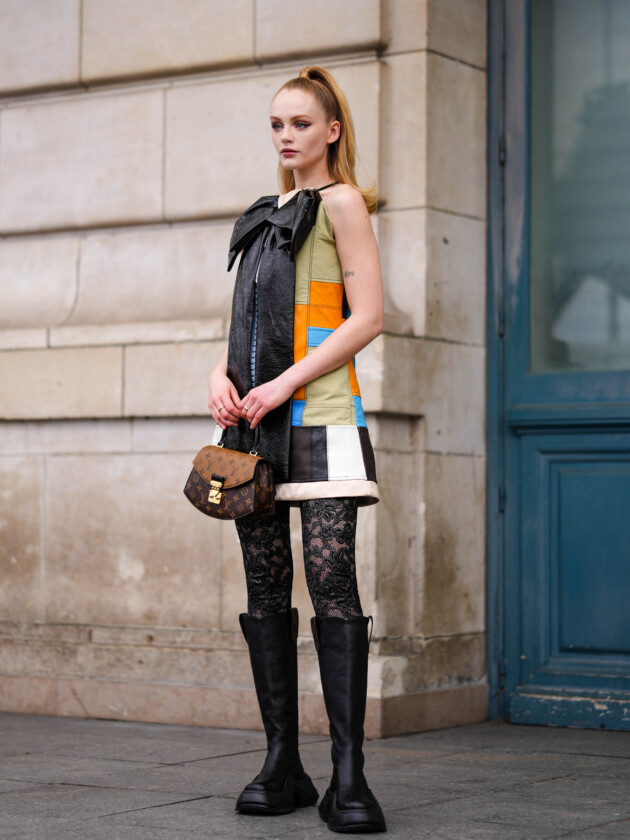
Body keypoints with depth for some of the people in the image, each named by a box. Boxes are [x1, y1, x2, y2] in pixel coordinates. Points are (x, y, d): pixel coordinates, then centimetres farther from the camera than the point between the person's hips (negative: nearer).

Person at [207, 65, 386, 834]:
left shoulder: (341, 202, 2)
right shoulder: (266, 216, 22)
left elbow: (367, 318, -7)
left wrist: (283, 384, -14)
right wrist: (221, 376, 3)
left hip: (317, 416, -7)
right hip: (253, 421, 7)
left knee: (331, 584, -12)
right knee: (265, 589, 3)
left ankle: (348, 776, -13)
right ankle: (282, 765, 7)